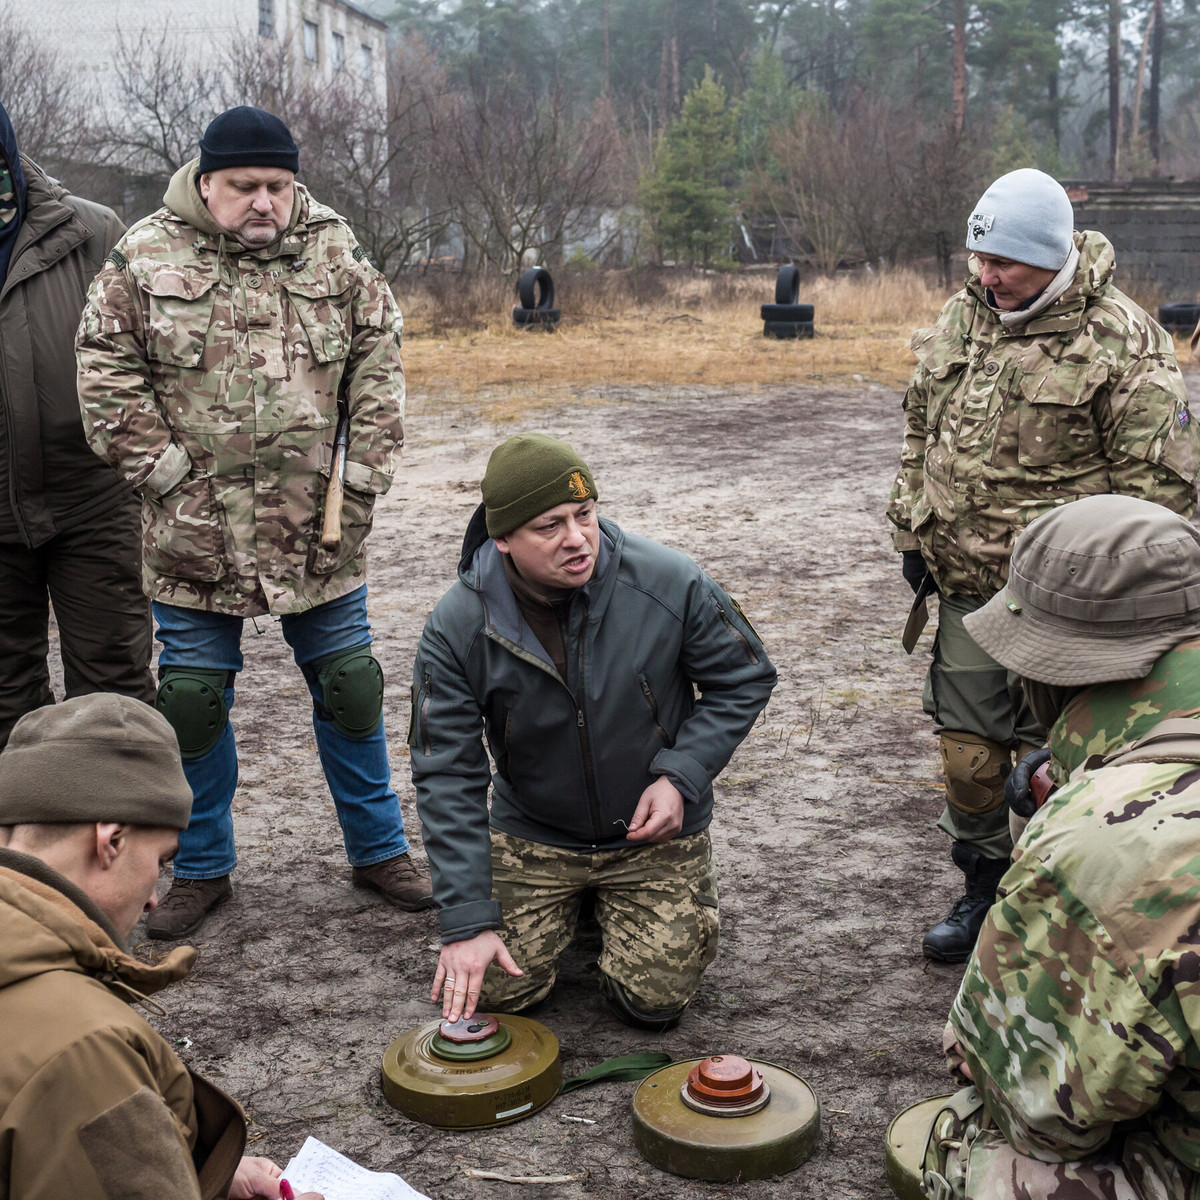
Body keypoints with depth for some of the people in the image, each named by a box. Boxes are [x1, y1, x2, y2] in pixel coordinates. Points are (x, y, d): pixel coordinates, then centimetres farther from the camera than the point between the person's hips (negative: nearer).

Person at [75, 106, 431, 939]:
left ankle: (379, 849, 28)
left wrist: (360, 483, -4)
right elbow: (107, 379, -3)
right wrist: (171, 474, -9)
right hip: (194, 537, -1)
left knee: (349, 689, 10)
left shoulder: (336, 255, 2)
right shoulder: (146, 260, -3)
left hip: (319, 535, 1)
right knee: (192, 701, 8)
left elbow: (379, 373, 3)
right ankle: (202, 870, 27)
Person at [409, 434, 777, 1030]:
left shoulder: (672, 584, -23)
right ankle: (573, 904, 27)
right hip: (532, 834, 1)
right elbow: (447, 778, -17)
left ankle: (685, 897, 26)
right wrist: (466, 921, -22)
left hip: (655, 831, -1)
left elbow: (745, 679, -6)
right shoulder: (456, 629, -21)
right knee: (489, 991, -3)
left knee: (653, 1001, -7)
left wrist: (680, 776, -19)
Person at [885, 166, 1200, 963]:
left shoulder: (1121, 341, -14)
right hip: (967, 588, 6)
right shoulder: (961, 320, 6)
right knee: (967, 744, 13)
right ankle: (984, 887, 33)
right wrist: (912, 532, 15)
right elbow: (920, 433, 17)